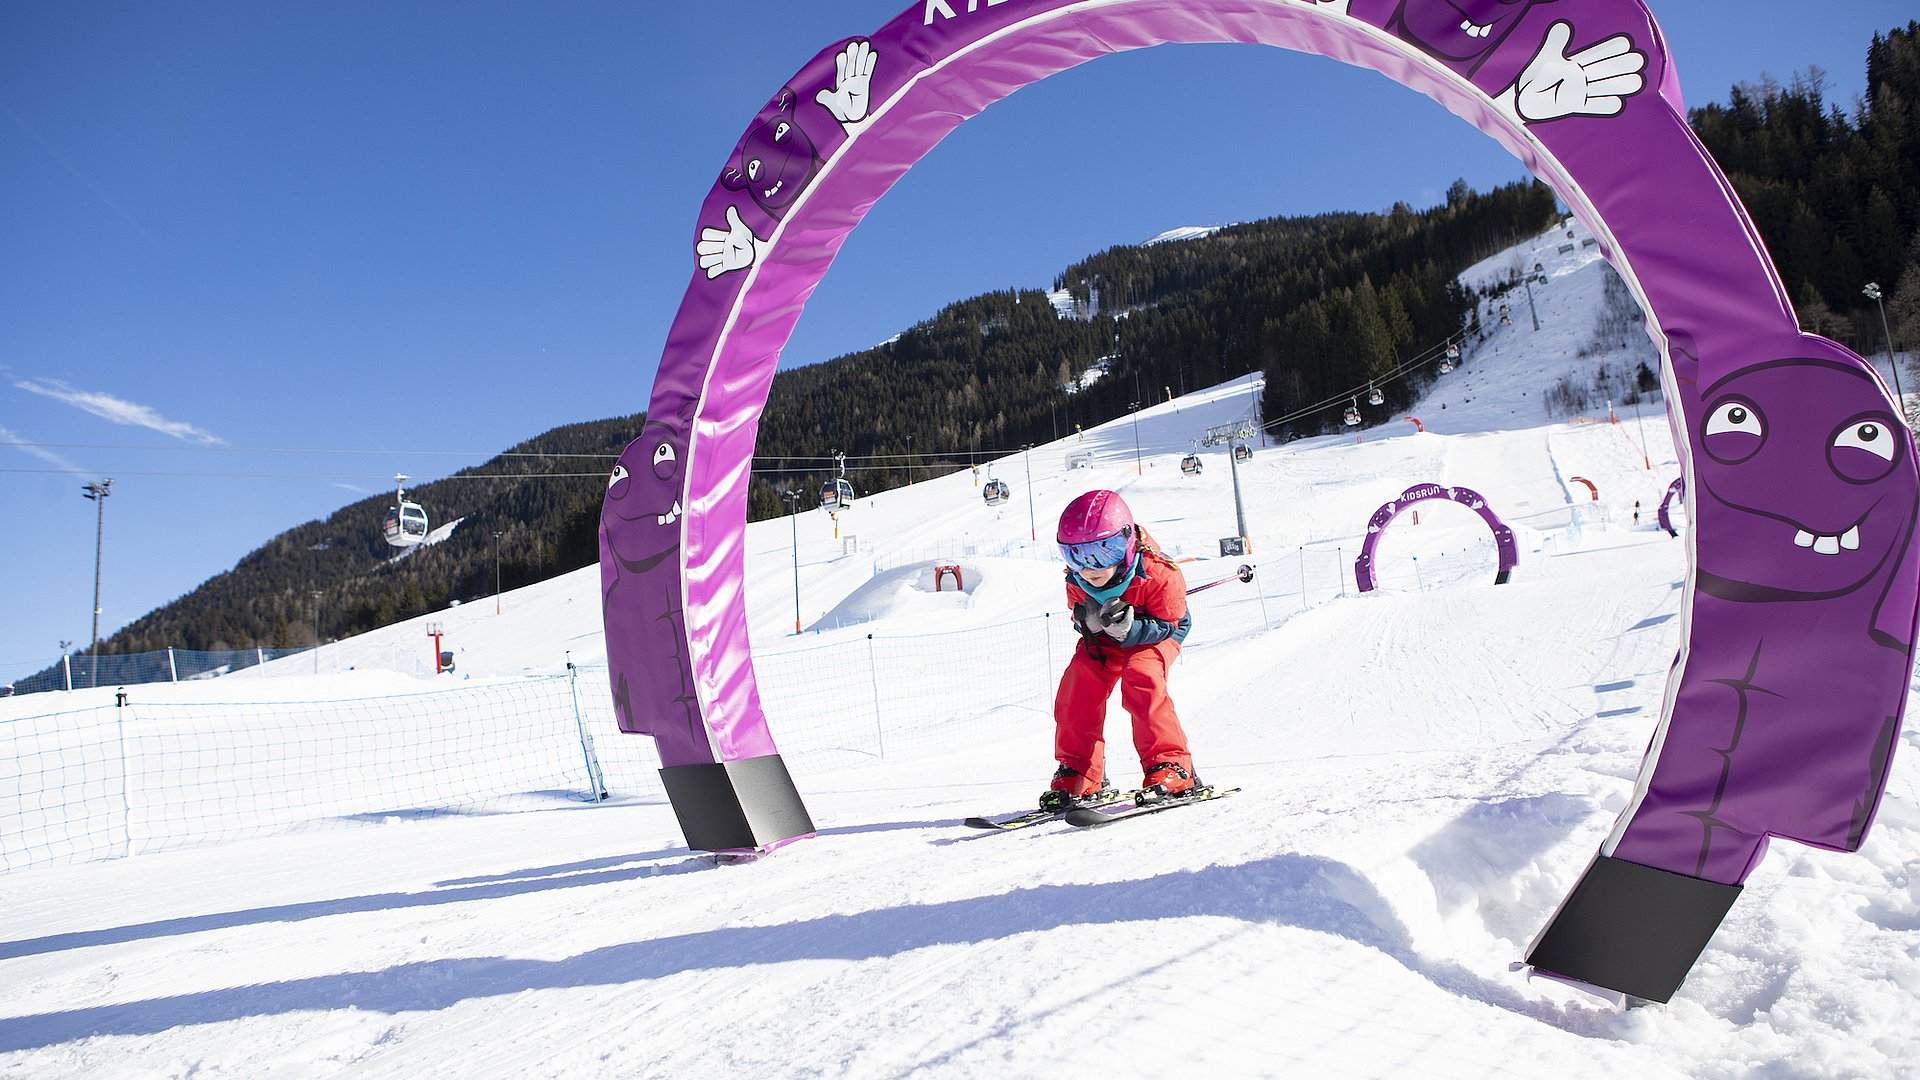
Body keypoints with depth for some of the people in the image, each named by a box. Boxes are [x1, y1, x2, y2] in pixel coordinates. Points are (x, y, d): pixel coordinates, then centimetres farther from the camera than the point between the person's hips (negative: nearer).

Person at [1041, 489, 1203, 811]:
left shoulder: (1158, 574, -34)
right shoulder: (1077, 581, -20)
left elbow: (1166, 625, -24)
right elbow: (1080, 615, -3)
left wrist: (1129, 628, -42)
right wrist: (1088, 622, -29)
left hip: (1154, 635, -5)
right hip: (1105, 640, 5)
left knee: (1141, 678, -32)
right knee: (1078, 681, -16)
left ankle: (1170, 768, -23)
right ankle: (1078, 776, -4)